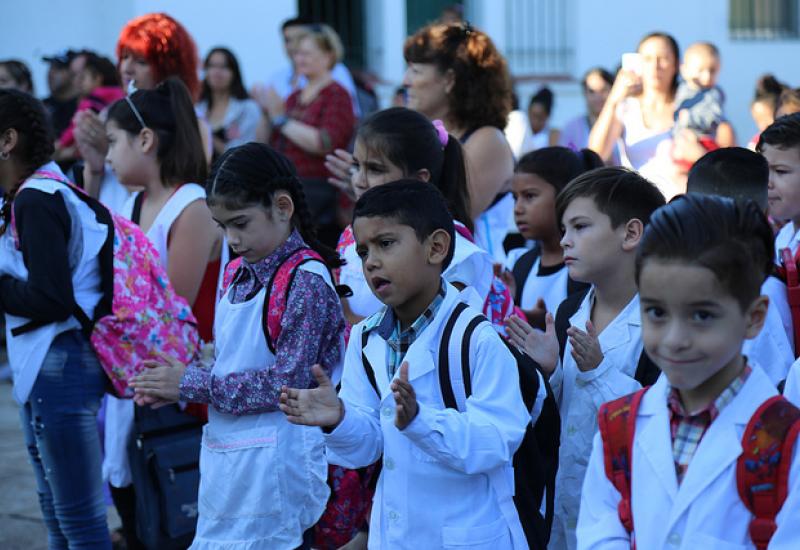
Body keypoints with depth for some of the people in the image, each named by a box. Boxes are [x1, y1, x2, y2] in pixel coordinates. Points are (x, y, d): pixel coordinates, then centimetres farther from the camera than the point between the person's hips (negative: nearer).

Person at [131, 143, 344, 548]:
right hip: (227, 460, 8)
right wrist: (175, 387, -2)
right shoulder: (242, 277, 11)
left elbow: (288, 382, -19)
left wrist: (192, 384, -15)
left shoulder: (306, 282, -14)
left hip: (273, 465, -8)